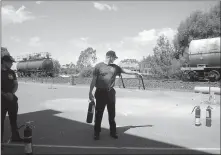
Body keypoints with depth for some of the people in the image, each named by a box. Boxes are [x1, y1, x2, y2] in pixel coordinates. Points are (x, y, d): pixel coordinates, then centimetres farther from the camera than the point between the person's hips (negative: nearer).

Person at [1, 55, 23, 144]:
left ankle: (15, 137, 29)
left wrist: (11, 93, -10)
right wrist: (5, 94, -21)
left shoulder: (12, 72, 7)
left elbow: (16, 85, 7)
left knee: (13, 119, 15)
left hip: (12, 99, 5)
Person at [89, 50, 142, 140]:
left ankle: (113, 132, 25)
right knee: (98, 114, 3)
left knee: (112, 113, 11)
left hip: (111, 92, 4)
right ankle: (97, 133, 17)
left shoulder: (115, 67, 8)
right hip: (100, 92, -4)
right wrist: (90, 92, -5)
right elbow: (94, 80, -4)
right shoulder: (98, 66, -4)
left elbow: (125, 71, 18)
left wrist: (135, 73, 20)